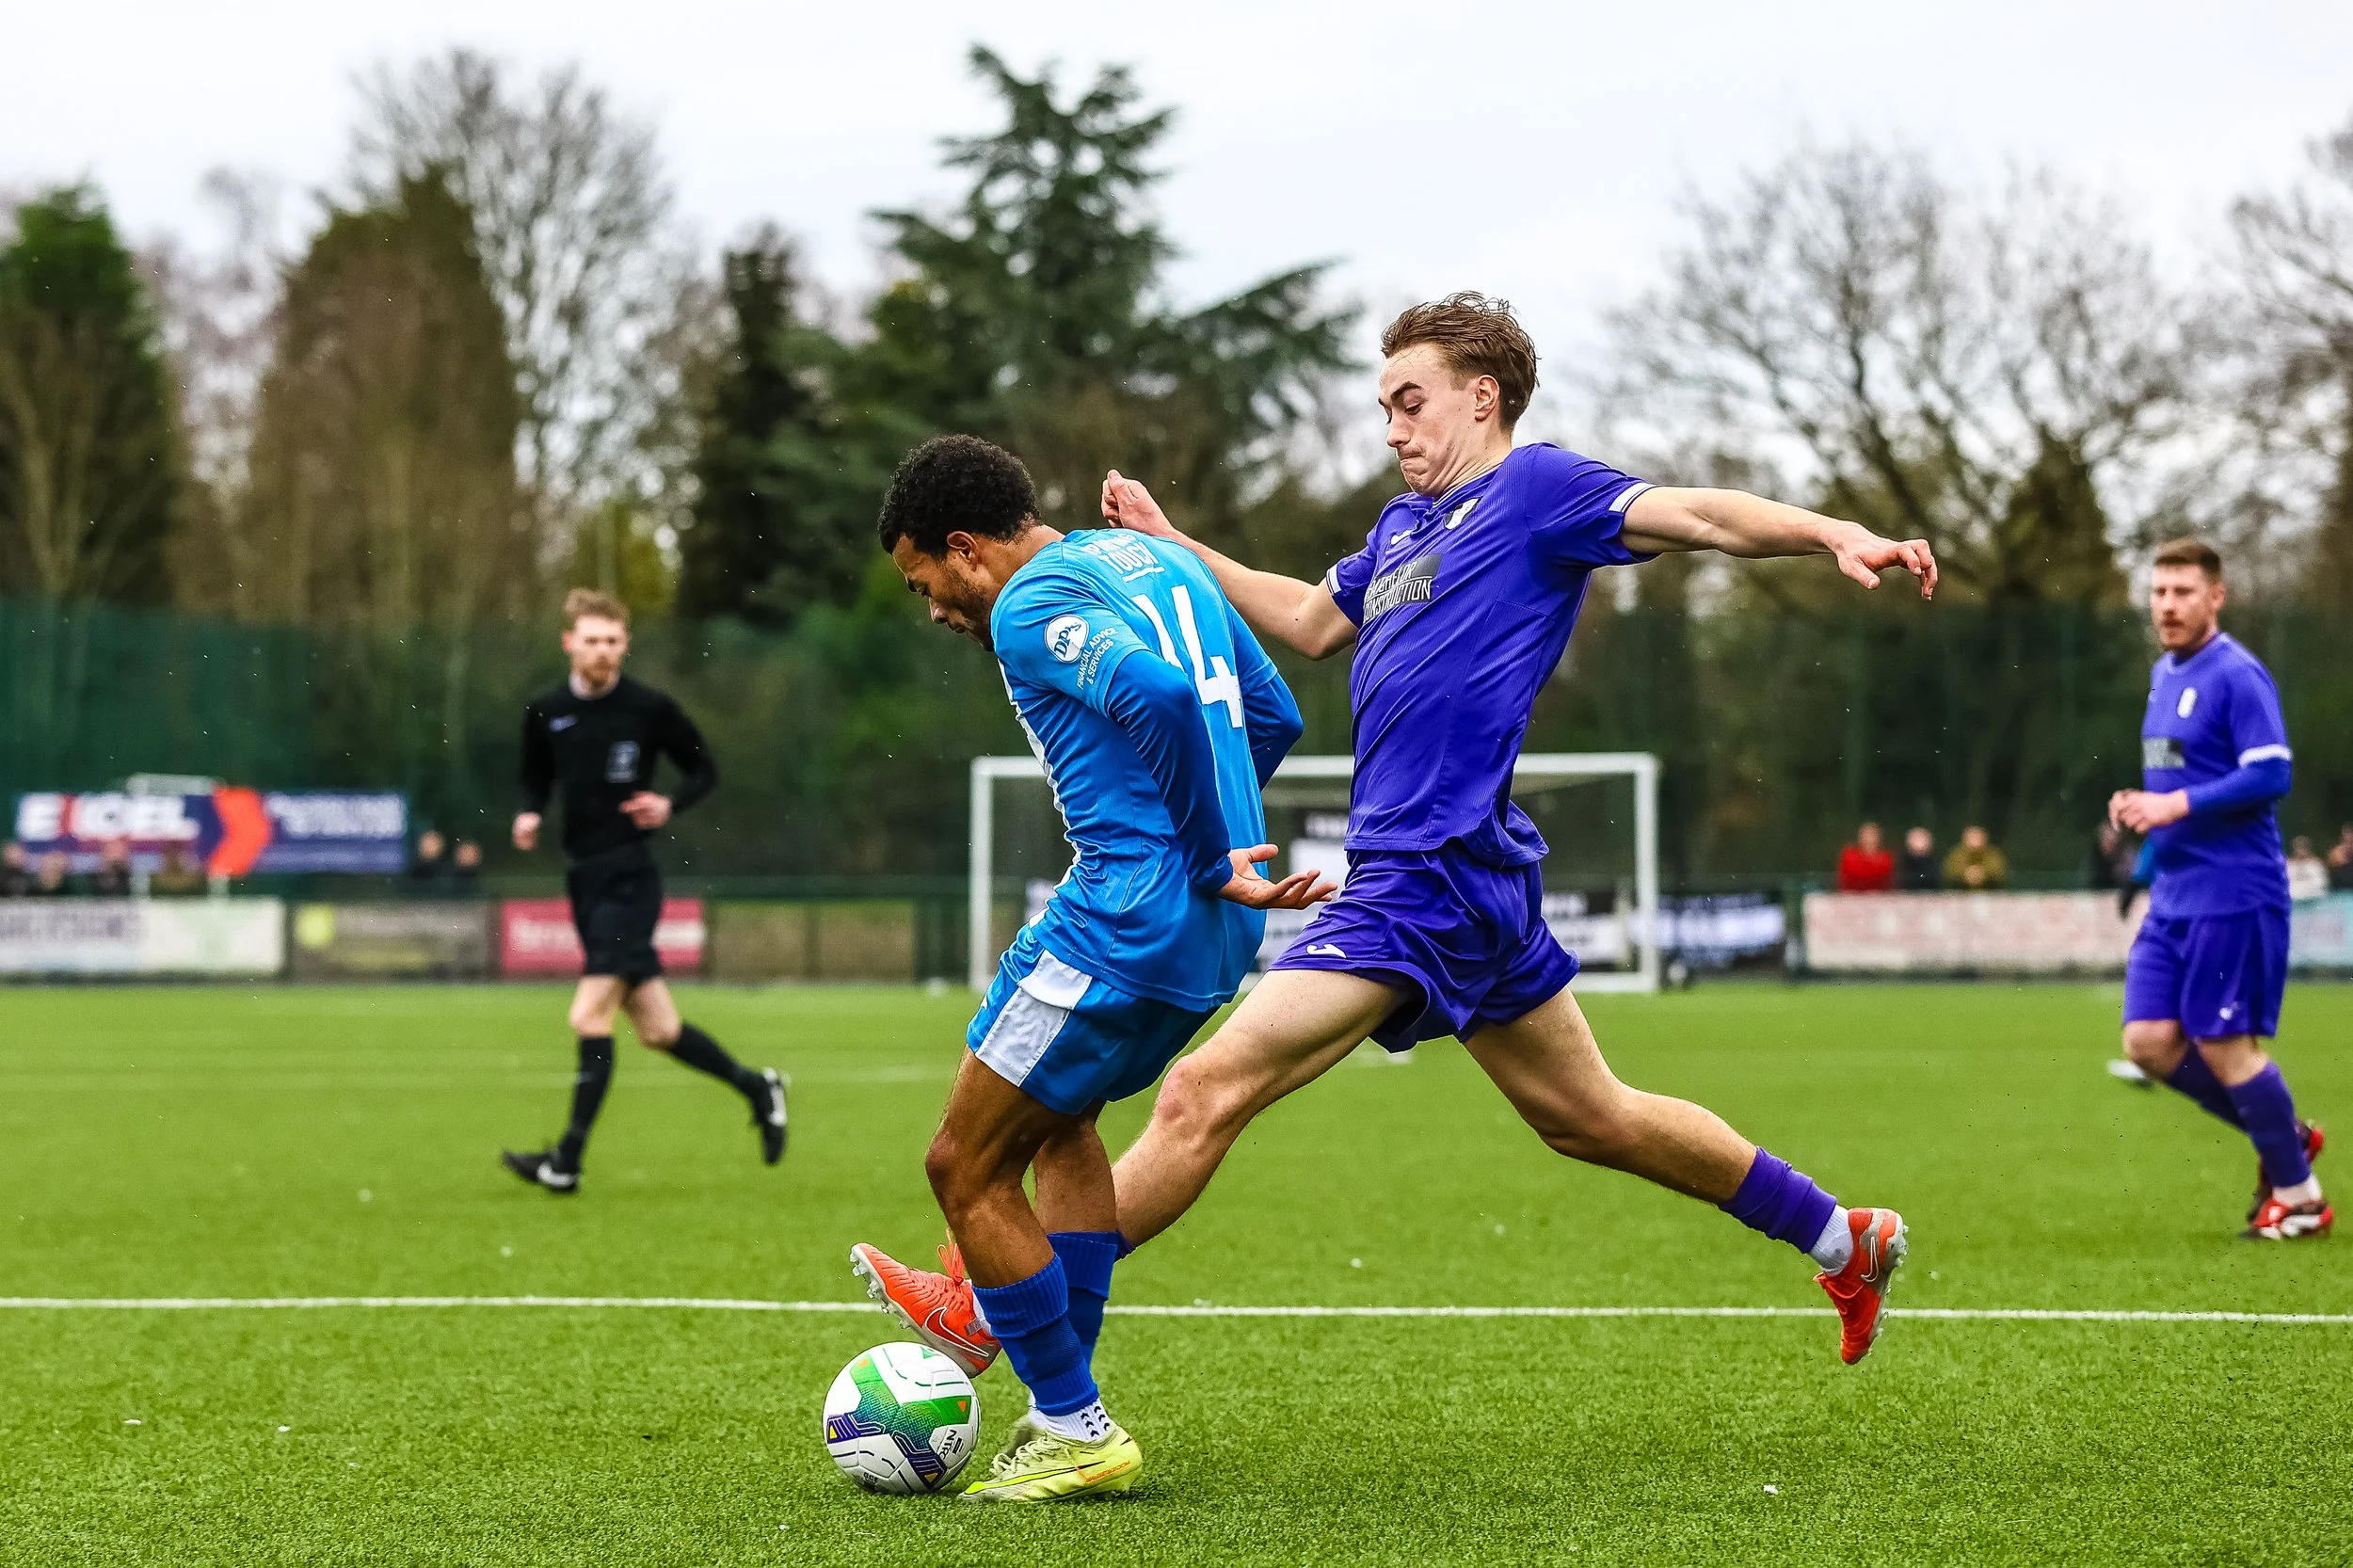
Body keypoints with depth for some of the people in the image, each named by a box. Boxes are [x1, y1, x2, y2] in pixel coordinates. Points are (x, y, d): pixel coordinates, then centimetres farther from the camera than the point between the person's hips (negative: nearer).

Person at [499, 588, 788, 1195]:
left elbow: (704, 769, 6)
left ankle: (567, 1161, -10)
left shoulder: (651, 709, -5)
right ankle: (755, 1085, 30)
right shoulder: (545, 713, 7)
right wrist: (528, 816, -1)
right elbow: (536, 780, 21)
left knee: (590, 1015, -14)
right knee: (657, 1029, 9)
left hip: (629, 877, -6)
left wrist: (671, 803, -13)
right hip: (583, 876, 6)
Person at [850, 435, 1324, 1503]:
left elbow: (1161, 696, -28)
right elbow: (1271, 715, 21)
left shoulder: (1032, 607, -10)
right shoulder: (1161, 561, 18)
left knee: (966, 1166, 1)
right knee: (1054, 1117, 29)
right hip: (1216, 933, 10)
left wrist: (1209, 863, -18)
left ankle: (1076, 1431, 5)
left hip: (1130, 917, -10)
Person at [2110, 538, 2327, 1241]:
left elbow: (2271, 774, -20)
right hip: (2173, 895, 8)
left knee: (2225, 1046, -4)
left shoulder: (2237, 675, -13)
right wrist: (2142, 806, 5)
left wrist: (2177, 805, -22)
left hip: (2234, 895, -8)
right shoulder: (2164, 674, 14)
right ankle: (2284, 1136, 20)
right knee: (2149, 1042, 3)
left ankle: (2297, 1195, 12)